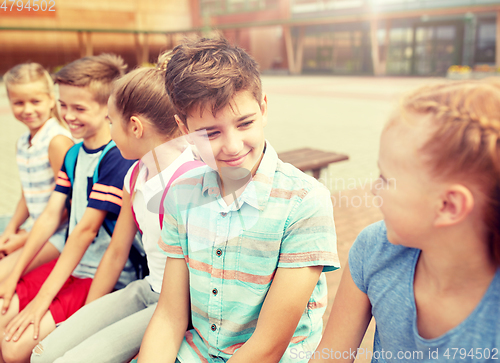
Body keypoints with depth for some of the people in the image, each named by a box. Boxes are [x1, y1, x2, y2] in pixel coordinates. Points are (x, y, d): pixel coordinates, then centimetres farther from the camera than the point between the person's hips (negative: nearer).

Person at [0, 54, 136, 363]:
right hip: (71, 265, 8)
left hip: (105, 278, -8)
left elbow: (86, 229, -21)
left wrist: (42, 300, -18)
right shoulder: (74, 154, 8)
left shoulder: (116, 159, -19)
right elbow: (51, 215, 7)